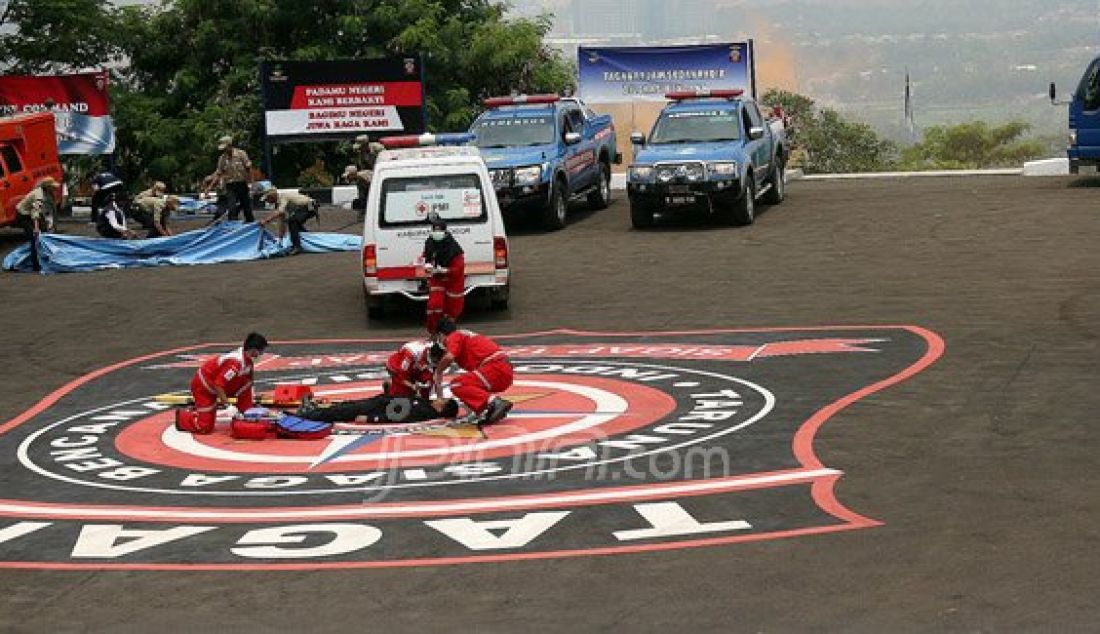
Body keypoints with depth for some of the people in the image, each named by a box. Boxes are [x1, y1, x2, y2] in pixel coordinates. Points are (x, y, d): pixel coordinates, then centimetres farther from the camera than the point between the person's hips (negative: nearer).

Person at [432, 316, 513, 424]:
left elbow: (449, 357, -19)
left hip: (495, 368, -9)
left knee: (456, 385, -12)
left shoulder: (454, 336, 3)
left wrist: (438, 372, 2)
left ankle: (494, 402, -26)